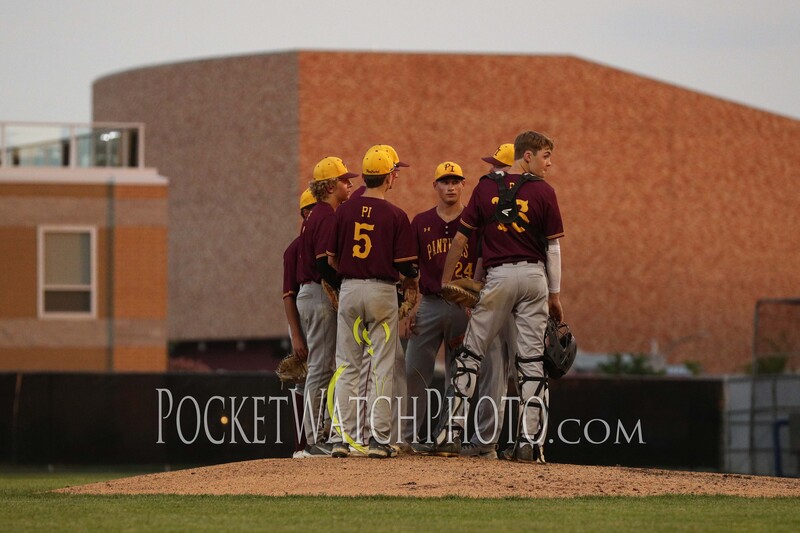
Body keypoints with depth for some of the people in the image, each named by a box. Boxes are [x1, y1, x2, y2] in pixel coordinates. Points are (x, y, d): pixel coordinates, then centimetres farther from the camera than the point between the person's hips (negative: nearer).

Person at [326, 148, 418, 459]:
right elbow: (405, 265, -8)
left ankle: (342, 437, 3)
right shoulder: (396, 216, -9)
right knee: (381, 367, 2)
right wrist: (410, 281, 14)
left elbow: (332, 259, 5)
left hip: (349, 289, 3)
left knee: (347, 366, 8)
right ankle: (379, 439, -1)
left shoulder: (345, 211, 0)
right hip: (382, 291, -3)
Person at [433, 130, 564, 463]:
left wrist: (445, 282, 13)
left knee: (471, 352, 6)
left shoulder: (486, 188, 3)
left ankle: (450, 434, -2)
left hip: (498, 276, 0)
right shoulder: (543, 192, -1)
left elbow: (461, 238, 4)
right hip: (534, 276, 0)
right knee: (531, 360, 2)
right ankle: (530, 442, -1)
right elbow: (553, 248, 1)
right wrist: (555, 295, 8)